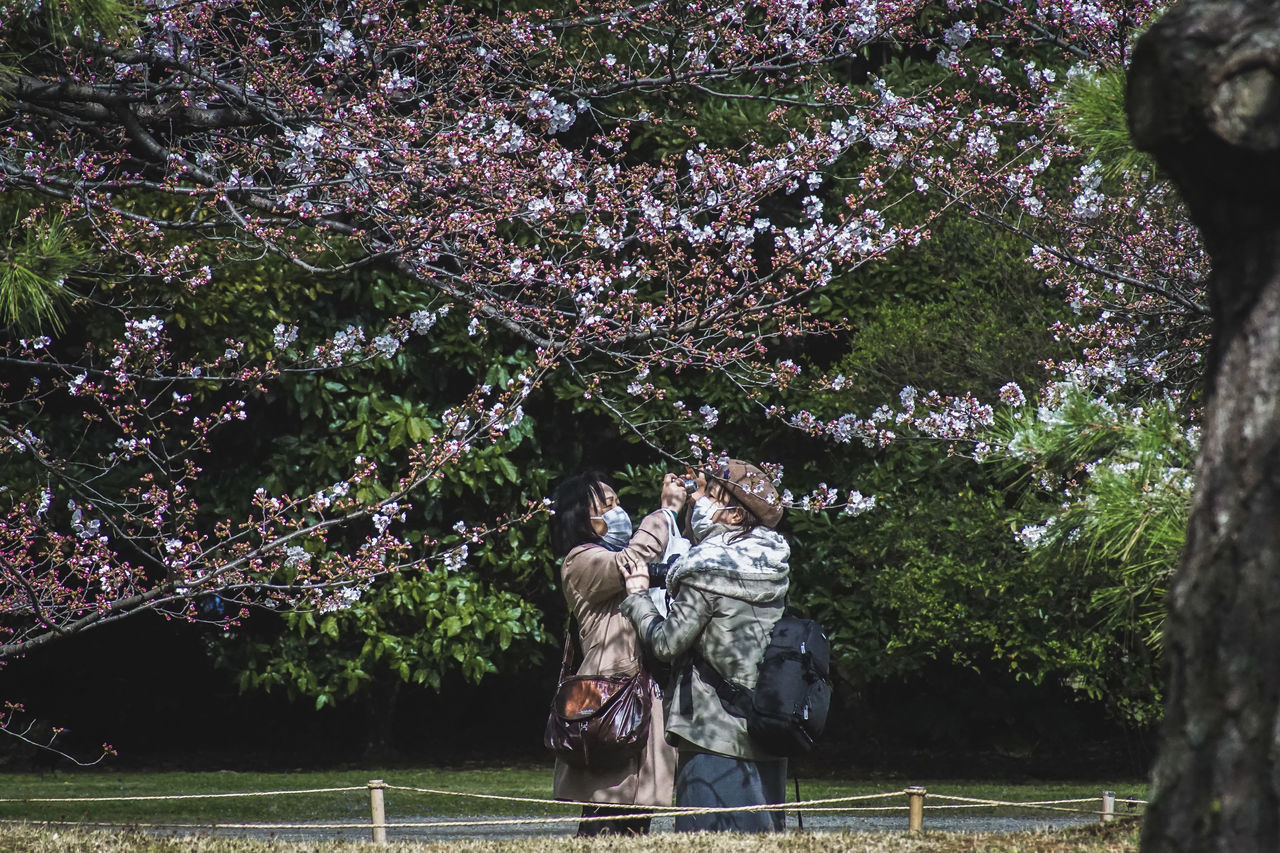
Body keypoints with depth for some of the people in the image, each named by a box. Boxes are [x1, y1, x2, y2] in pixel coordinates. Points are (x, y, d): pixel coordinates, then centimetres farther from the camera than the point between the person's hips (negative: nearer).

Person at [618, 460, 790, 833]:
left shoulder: (706, 572, -17)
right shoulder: (771, 563, 4)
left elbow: (666, 642, -11)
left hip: (716, 732, -8)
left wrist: (637, 596, 4)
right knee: (761, 830, 13)